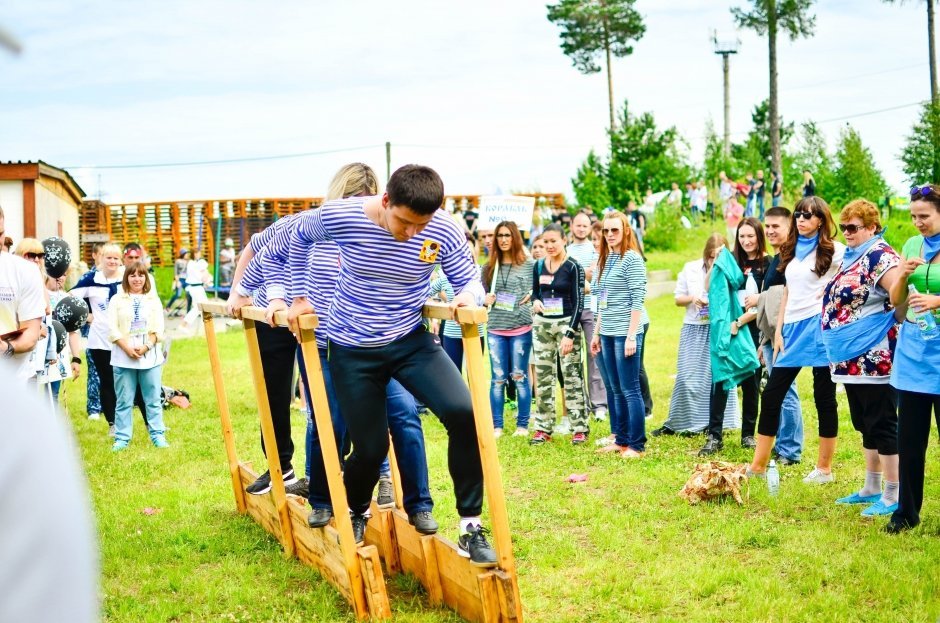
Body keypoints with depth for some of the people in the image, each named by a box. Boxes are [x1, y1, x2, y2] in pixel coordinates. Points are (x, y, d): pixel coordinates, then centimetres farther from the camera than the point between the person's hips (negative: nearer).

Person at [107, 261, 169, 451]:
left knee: (153, 399, 3)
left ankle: (158, 435, 9)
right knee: (123, 401, 2)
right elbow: (112, 329, -1)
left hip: (150, 356, 1)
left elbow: (158, 330, 3)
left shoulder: (153, 301, 10)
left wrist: (145, 347, -12)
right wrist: (128, 348, -12)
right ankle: (122, 438, 8)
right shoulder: (117, 300, 6)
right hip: (123, 357, -1)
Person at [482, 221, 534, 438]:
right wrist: (485, 299, -8)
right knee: (498, 378, 4)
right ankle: (496, 426, 9)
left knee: (519, 376, 4)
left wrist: (532, 297, -13)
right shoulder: (489, 267, 8)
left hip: (521, 327, -2)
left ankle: (523, 425, 12)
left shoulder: (529, 265, 2)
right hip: (495, 328, 2)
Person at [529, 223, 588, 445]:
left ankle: (580, 428, 1)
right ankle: (543, 428, 13)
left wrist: (570, 334, -16)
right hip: (542, 325, 5)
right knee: (543, 377, 7)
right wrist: (535, 301, -5)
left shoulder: (573, 267, -7)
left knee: (572, 376, -5)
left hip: (566, 324, -5)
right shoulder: (538, 266, 8)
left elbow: (578, 302, -9)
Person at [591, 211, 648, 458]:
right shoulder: (605, 260, 15)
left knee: (629, 389, -4)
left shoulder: (632, 259, -9)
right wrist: (596, 333, 17)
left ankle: (637, 445, 1)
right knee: (614, 390, 12)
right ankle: (621, 440, 20)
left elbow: (637, 300, -14)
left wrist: (631, 336, -18)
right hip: (607, 334, 8)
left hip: (626, 333, -8)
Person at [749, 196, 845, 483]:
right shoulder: (792, 250, 16)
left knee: (824, 399, 1)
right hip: (792, 329, 6)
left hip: (820, 328, -6)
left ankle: (824, 468, 10)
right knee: (771, 396, 4)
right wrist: (779, 330, 12)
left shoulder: (834, 250, -2)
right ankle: (758, 466, 10)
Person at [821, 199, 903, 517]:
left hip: (874, 357, -10)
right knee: (866, 425, 17)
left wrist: (892, 325, -14)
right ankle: (871, 489, 27)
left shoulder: (879, 256, -14)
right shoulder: (851, 257, 15)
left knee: (881, 425, -3)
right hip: (851, 357, 10)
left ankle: (893, 496, 4)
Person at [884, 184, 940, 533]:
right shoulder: (912, 245, 9)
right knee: (909, 437, 8)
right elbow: (895, 301, 10)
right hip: (912, 347, 5)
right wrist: (903, 275, -8)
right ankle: (907, 511, 19)